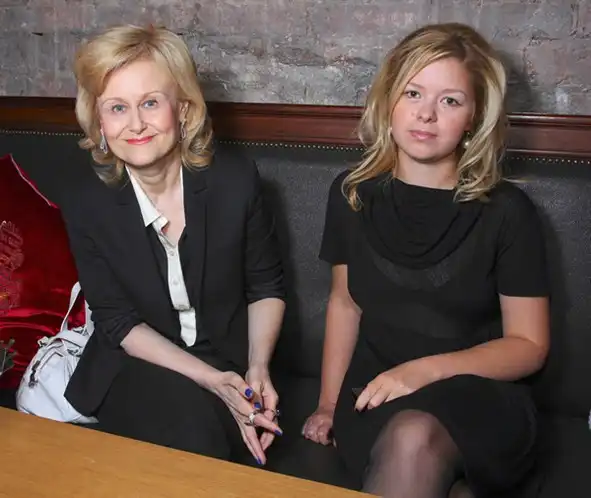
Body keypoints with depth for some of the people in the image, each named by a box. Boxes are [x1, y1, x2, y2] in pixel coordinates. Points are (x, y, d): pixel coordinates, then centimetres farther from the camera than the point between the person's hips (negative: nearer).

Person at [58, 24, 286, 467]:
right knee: (191, 427, -31)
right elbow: (118, 321, -9)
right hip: (137, 367, 0)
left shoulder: (236, 178, -11)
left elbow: (266, 286, 1)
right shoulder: (86, 203, -11)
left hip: (232, 362, 1)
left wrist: (258, 368, -16)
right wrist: (211, 380, -21)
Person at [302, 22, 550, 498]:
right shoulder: (353, 193, 4)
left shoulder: (505, 210, -6)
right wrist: (329, 403, 8)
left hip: (480, 396, -2)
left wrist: (426, 370, -18)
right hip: (376, 395, 2)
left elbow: (529, 345, -3)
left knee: (414, 437, -35)